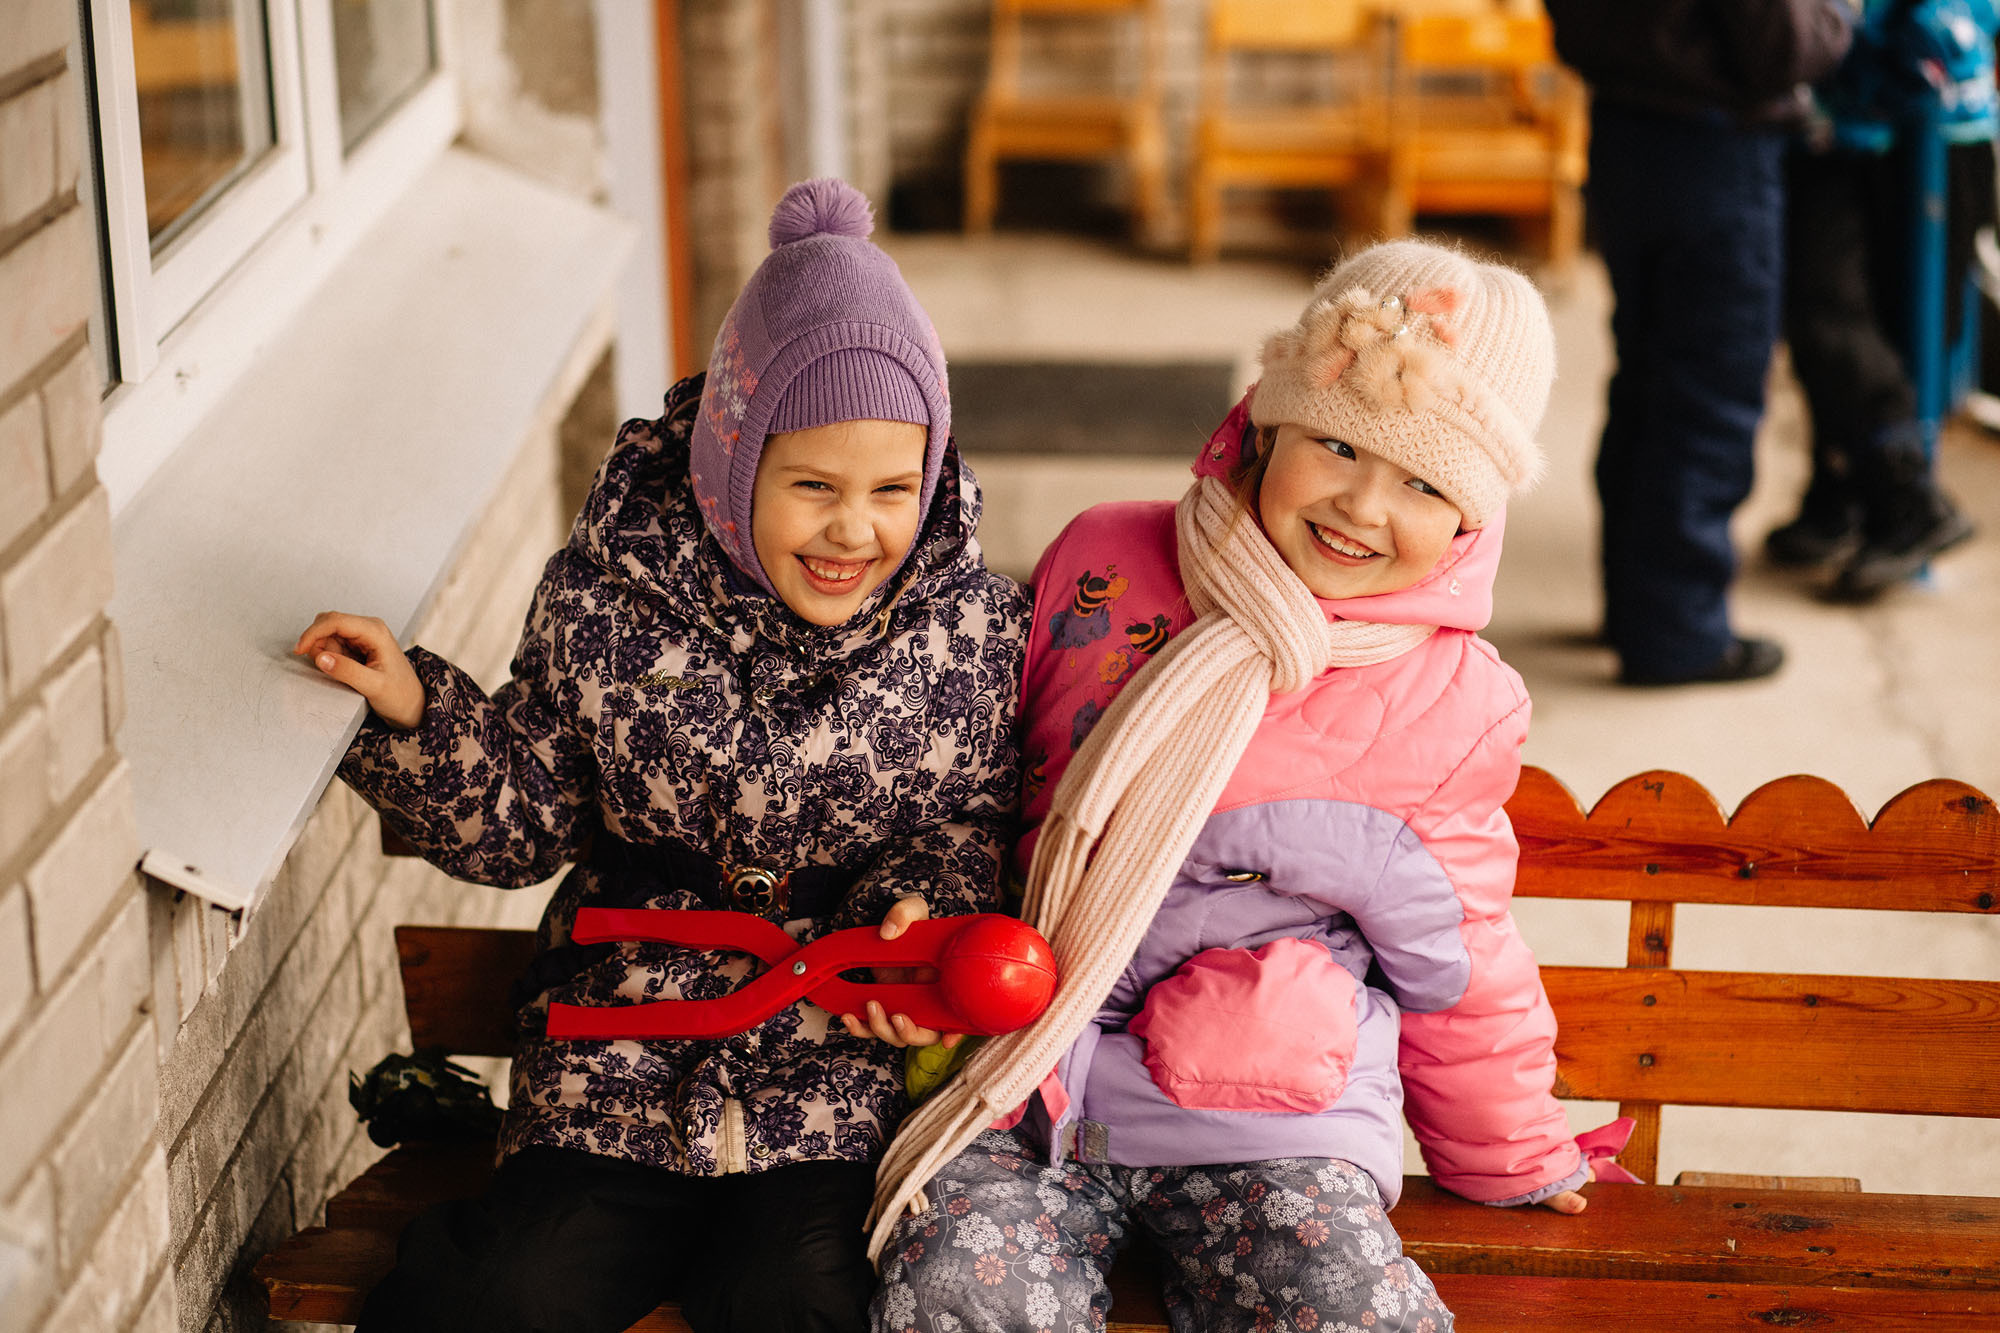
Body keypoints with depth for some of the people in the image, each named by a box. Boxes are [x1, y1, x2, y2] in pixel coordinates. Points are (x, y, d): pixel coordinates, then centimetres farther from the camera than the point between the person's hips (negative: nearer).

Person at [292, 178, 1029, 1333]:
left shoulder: (972, 624, -4)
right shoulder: (604, 600, -4)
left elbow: (976, 818, 7)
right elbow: (523, 828, 6)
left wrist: (919, 908, -12)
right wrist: (415, 714, -8)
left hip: (848, 1076, -1)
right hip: (620, 1076, 1)